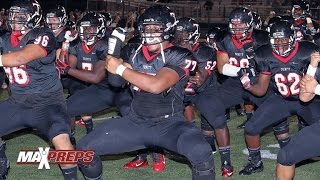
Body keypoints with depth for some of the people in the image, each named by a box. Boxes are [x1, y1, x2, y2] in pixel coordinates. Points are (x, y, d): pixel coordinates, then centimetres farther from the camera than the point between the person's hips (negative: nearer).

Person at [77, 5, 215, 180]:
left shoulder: (179, 56, -12)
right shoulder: (136, 53, 6)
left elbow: (156, 85, -26)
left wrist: (121, 69, -17)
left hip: (169, 124, -5)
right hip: (135, 122, 5)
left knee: (201, 152, -34)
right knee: (84, 149, -1)